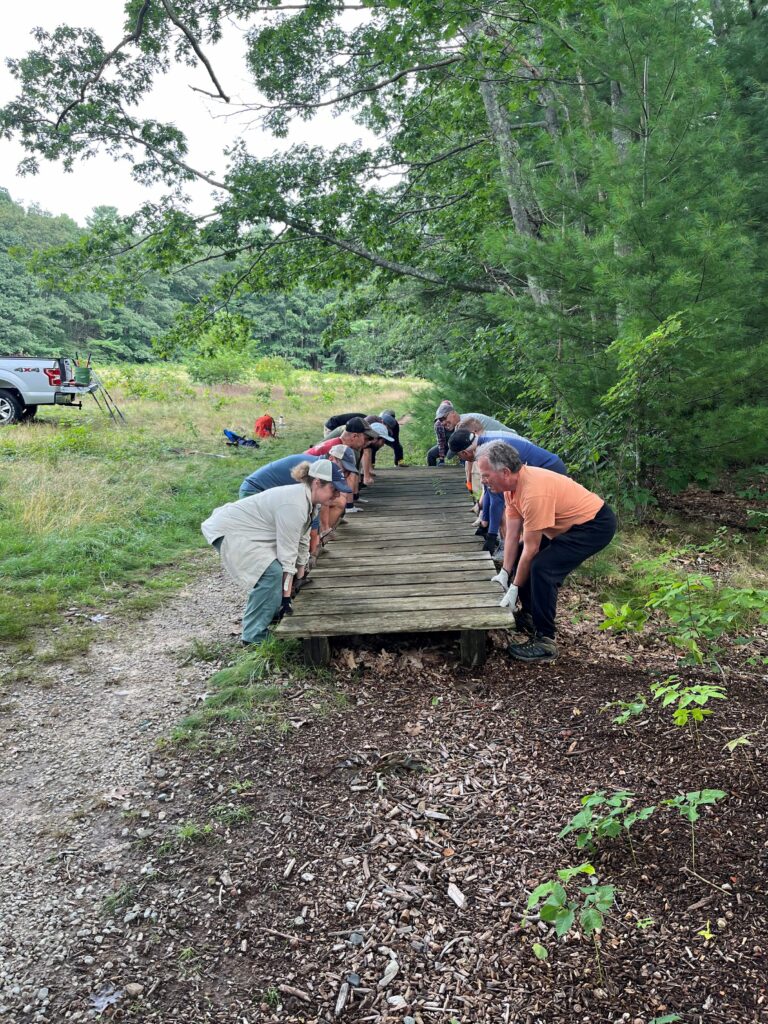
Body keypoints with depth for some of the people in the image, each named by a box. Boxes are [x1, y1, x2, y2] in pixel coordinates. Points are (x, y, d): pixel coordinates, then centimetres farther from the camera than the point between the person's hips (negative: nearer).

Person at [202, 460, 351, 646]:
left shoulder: (306, 499, 2)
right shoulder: (294, 505, -28)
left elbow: (302, 541, 10)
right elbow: (287, 555, -26)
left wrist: (300, 579, 14)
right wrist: (286, 598, -20)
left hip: (242, 526, 11)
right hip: (227, 532, -11)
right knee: (272, 572, -23)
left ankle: (270, 612, 26)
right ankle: (254, 636, -15)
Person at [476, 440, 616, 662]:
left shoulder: (534, 492, -33)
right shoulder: (512, 484, -5)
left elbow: (531, 548, -26)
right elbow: (512, 534, 0)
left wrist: (514, 588, -17)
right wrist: (504, 573, -1)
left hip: (595, 524, -10)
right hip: (569, 524, 10)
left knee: (542, 568, -23)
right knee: (520, 557, 10)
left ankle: (545, 642, -12)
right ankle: (529, 615, 26)